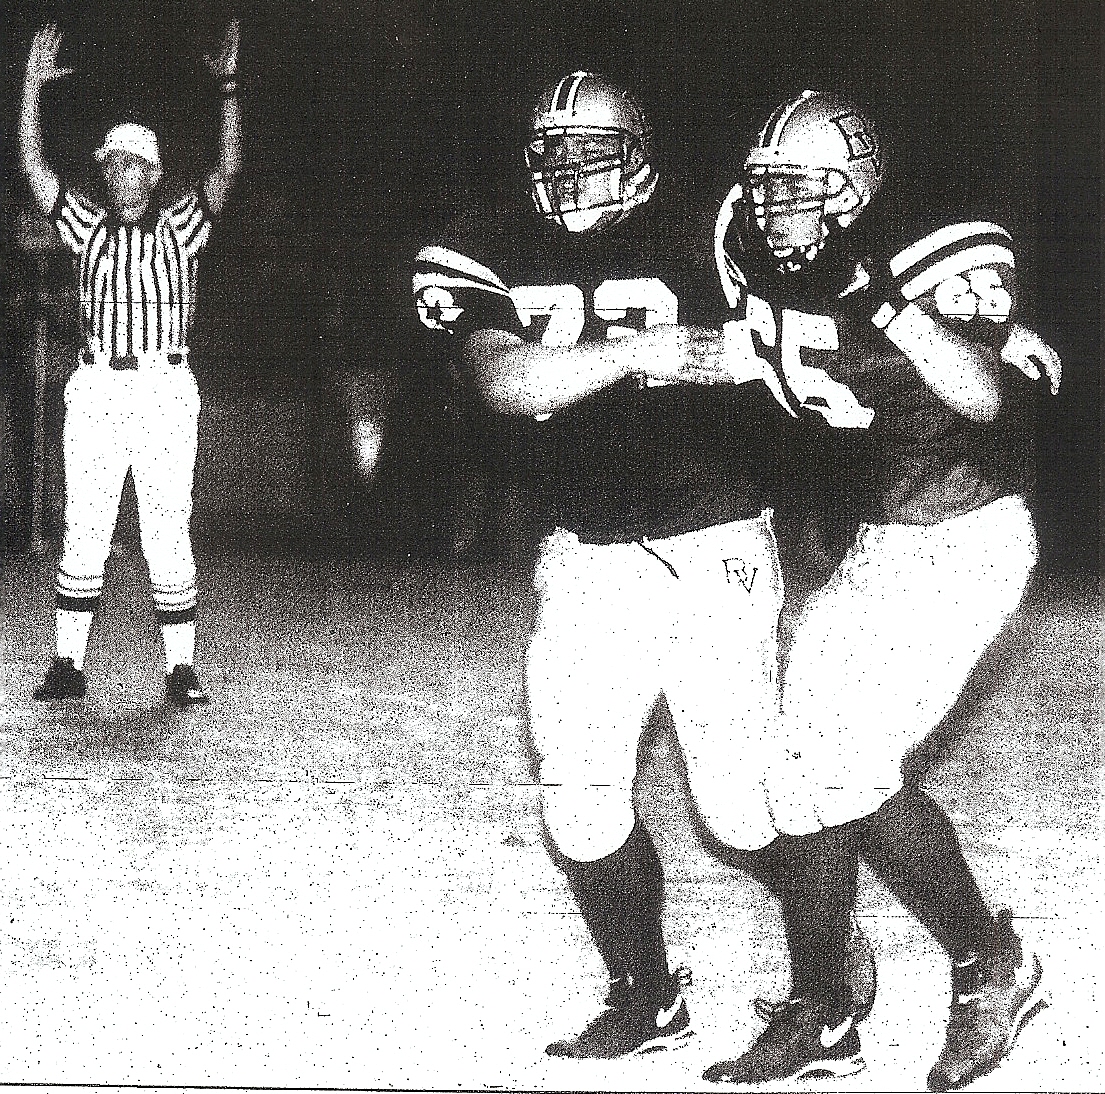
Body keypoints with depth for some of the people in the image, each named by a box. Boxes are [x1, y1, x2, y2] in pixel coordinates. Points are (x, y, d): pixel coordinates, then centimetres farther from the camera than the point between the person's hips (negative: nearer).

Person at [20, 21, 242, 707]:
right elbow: (34, 164, 8)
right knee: (83, 529, 2)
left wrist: (229, 88, -8)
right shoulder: (89, 228, 13)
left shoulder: (179, 229, 8)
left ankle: (182, 668, 3)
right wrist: (33, 85, 1)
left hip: (166, 391, -2)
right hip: (96, 390, 2)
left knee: (169, 532, 0)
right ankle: (69, 665, 6)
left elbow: (229, 169, -2)